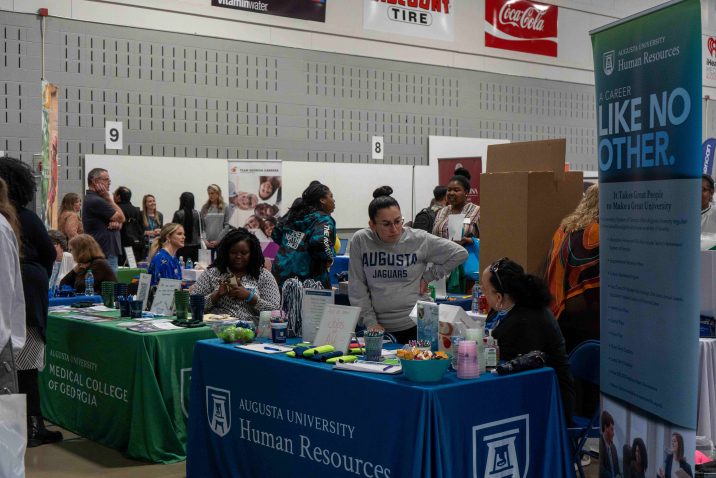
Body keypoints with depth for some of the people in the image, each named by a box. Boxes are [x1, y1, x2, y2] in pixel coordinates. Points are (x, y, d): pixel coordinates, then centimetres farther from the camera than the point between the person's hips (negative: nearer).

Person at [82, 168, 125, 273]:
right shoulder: (96, 201, -17)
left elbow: (120, 222, 16)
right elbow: (121, 217, -11)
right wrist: (109, 198, -5)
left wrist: (116, 223, -8)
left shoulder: (91, 199, 18)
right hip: (106, 253, -11)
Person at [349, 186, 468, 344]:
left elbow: (460, 254, 2)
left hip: (416, 325, 0)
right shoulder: (360, 241, -3)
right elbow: (357, 288, 0)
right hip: (380, 328, 1)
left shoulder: (419, 240, -4)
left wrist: (427, 277, 0)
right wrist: (370, 322, -4)